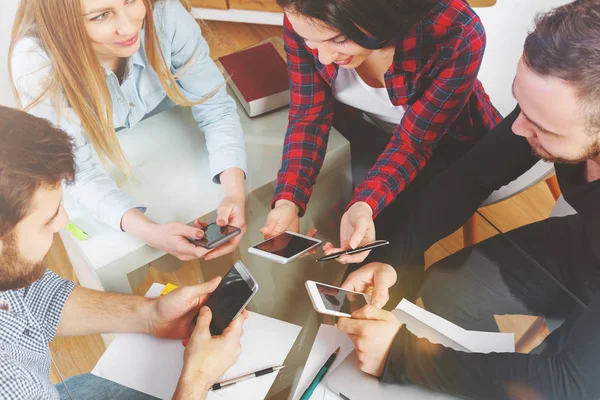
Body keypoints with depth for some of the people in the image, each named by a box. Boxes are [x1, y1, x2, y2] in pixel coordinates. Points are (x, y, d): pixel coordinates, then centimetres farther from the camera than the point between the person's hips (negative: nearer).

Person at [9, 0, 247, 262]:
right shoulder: (35, 62, -34)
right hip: (102, 170, -1)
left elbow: (214, 108, -22)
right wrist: (150, 232, -46)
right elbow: (78, 172, -28)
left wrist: (234, 193, -39)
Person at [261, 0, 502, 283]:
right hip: (372, 133, 3)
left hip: (449, 143, -2)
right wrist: (288, 202, -32)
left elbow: (413, 142, -27)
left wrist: (365, 206, -45)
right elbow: (309, 115, -17)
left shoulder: (456, 33, -35)